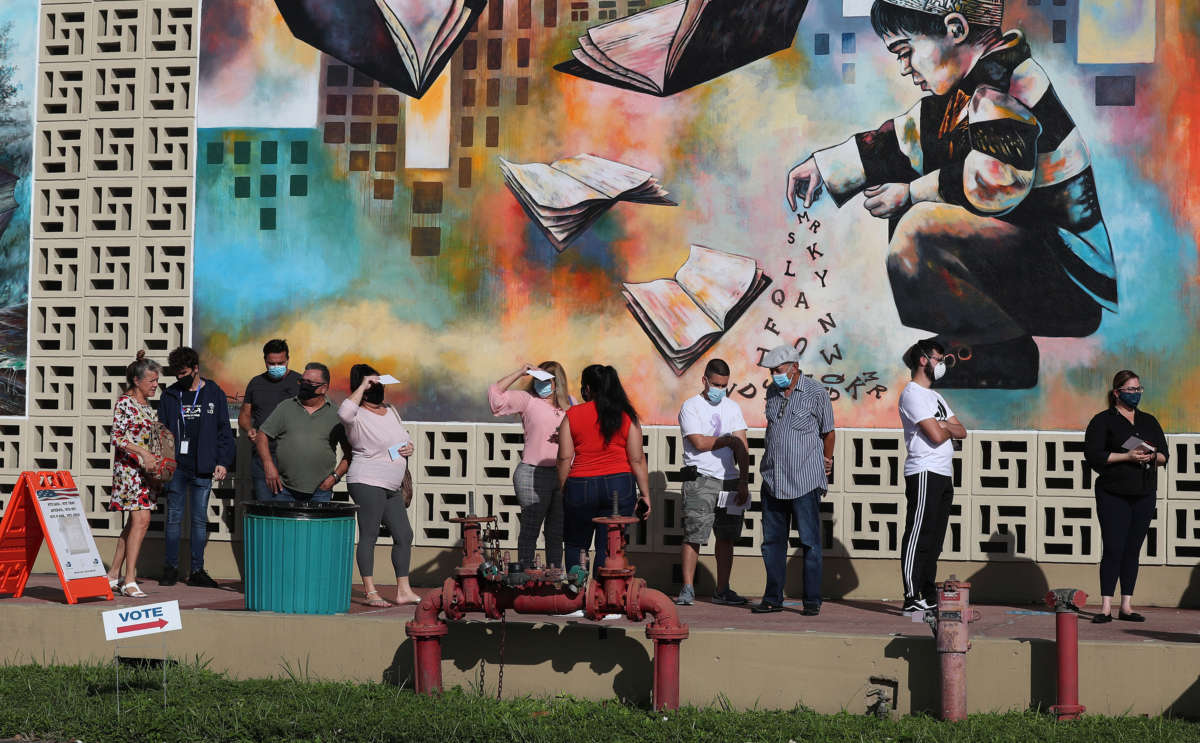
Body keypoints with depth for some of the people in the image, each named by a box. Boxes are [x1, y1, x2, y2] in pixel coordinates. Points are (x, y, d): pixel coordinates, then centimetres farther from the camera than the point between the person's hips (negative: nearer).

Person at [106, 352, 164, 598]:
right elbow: (117, 438, -15)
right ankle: (129, 580, -17)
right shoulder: (124, 402, -8)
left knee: (134, 522, 9)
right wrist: (143, 453, -23)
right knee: (141, 520, -16)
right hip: (129, 466, -9)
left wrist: (159, 460, 11)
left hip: (146, 468, 9)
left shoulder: (147, 405, 16)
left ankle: (114, 575, 16)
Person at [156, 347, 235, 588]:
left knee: (200, 519, 4)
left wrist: (223, 461, -2)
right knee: (174, 518, 3)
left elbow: (224, 430, 6)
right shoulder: (170, 395, 8)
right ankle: (170, 568, 10)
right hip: (176, 466, 1)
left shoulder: (214, 394, 5)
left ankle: (197, 570, 9)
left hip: (202, 468, -1)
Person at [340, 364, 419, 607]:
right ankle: (371, 593, -6)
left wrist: (409, 447, 5)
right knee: (369, 535, -7)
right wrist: (362, 386, -25)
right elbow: (344, 413, -34)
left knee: (404, 535, 7)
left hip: (392, 486, 8)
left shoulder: (391, 411, 16)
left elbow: (404, 436, 29)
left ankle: (403, 591, 14)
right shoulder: (358, 416, -10)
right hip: (367, 483, -8)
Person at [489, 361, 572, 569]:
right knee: (530, 529, -2)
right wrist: (520, 373, -14)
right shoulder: (527, 400, -2)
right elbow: (495, 392, -12)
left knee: (556, 532, 12)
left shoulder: (567, 406, 12)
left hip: (561, 474, 5)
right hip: (533, 474, -5)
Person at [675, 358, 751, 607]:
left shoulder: (732, 407, 13)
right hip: (700, 481, -5)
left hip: (730, 481, 5)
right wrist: (729, 440, 1)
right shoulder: (691, 407, -1)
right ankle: (687, 589, -1)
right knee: (693, 535, -8)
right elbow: (699, 443, -12)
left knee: (727, 538, 5)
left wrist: (743, 483, 0)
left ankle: (722, 591, 11)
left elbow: (742, 448, 8)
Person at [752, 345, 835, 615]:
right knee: (772, 541, 8)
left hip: (805, 481, -5)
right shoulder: (772, 393, 11)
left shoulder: (816, 394, -5)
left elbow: (828, 432, 5)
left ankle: (812, 600, 3)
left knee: (810, 542, -2)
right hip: (773, 480, 5)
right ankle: (773, 598, 16)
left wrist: (827, 461, 16)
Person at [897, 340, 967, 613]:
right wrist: (949, 428, 6)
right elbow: (936, 435, -16)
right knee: (918, 536, -11)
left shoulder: (935, 396, 23)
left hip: (943, 475, 9)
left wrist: (945, 426, -4)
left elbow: (961, 432, 18)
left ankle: (928, 596, 13)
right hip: (924, 474, -9)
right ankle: (911, 598, -13)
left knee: (934, 539, 9)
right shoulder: (912, 394, -7)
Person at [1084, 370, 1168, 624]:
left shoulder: (1149, 421, 16)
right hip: (1113, 494, -5)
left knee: (1133, 550, 5)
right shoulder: (1103, 420, 0)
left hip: (1144, 494, 5)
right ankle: (1106, 607, -7)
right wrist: (1126, 456, -17)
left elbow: (1164, 457, 16)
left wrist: (1152, 456, -8)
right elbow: (1092, 455, -10)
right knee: (1113, 549, -9)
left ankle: (1127, 607, 9)